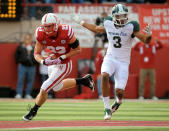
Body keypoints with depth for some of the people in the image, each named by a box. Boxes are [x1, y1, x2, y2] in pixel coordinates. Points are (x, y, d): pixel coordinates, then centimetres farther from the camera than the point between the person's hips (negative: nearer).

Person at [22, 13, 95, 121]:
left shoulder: (66, 33, -31)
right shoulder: (41, 35, -20)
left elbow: (77, 50, -16)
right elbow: (37, 54, -13)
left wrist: (62, 57, -27)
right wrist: (43, 61, -35)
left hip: (64, 66, -6)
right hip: (52, 64, 6)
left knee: (44, 89, -7)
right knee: (58, 87, 28)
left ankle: (33, 111, 18)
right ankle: (84, 80, 43)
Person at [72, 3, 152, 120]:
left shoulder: (131, 27, -10)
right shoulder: (108, 24, 0)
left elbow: (145, 40, -11)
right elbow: (96, 29, 21)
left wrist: (149, 35, -33)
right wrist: (81, 22, 27)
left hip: (123, 63, -2)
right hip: (110, 58, 2)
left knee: (119, 91, -12)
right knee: (104, 76, -31)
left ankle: (118, 101, 29)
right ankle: (107, 108, -19)